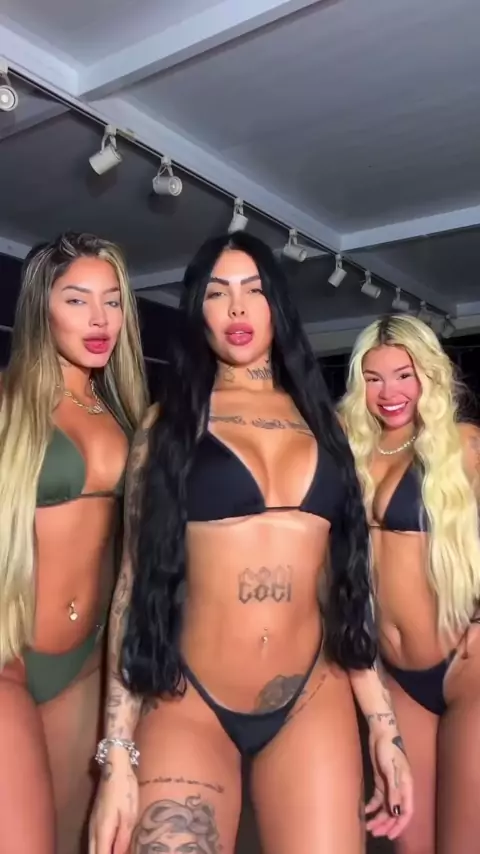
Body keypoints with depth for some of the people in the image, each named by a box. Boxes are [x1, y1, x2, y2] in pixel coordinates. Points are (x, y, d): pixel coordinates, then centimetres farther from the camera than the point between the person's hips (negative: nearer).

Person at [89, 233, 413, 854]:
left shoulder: (319, 421, 8)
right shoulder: (169, 423, 1)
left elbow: (347, 581, 8)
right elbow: (136, 578, -3)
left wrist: (383, 722, 5)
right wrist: (118, 753, -8)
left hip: (312, 702, 2)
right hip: (189, 702, -2)